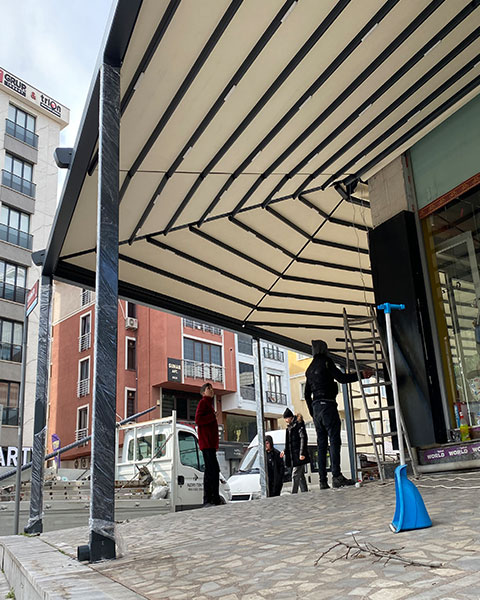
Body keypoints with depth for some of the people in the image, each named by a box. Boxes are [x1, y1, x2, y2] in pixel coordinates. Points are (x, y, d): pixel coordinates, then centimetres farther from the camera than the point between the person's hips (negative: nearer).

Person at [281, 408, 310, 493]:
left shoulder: (298, 424, -9)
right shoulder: (290, 427, 19)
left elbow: (303, 438, -16)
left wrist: (302, 453, -21)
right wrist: (285, 451, 23)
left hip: (298, 455, -9)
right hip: (293, 456, 9)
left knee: (295, 475, -11)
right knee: (301, 475, 10)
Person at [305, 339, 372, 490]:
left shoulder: (310, 369, 21)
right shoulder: (326, 362, -2)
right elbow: (341, 378, -11)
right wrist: (361, 375, -7)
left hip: (316, 407, 7)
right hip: (327, 405, -7)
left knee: (321, 444, 6)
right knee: (334, 440, -10)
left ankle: (323, 481, 3)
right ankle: (336, 476, -18)